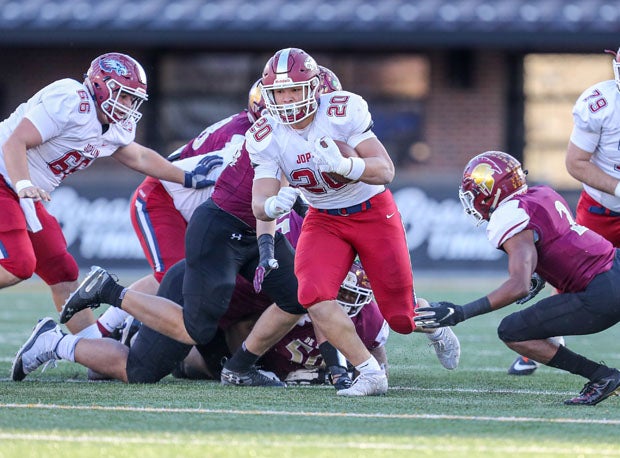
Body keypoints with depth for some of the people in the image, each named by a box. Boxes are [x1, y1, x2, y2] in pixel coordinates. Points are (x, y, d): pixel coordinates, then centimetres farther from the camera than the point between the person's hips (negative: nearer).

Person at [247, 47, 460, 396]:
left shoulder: (344, 112, -23)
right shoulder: (266, 138, -14)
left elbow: (385, 171, -25)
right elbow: (260, 205, -17)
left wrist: (344, 164, -46)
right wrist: (274, 204, -43)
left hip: (375, 213, -2)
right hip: (325, 220, 2)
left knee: (400, 316, 1)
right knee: (313, 295, -25)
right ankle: (370, 374, -14)